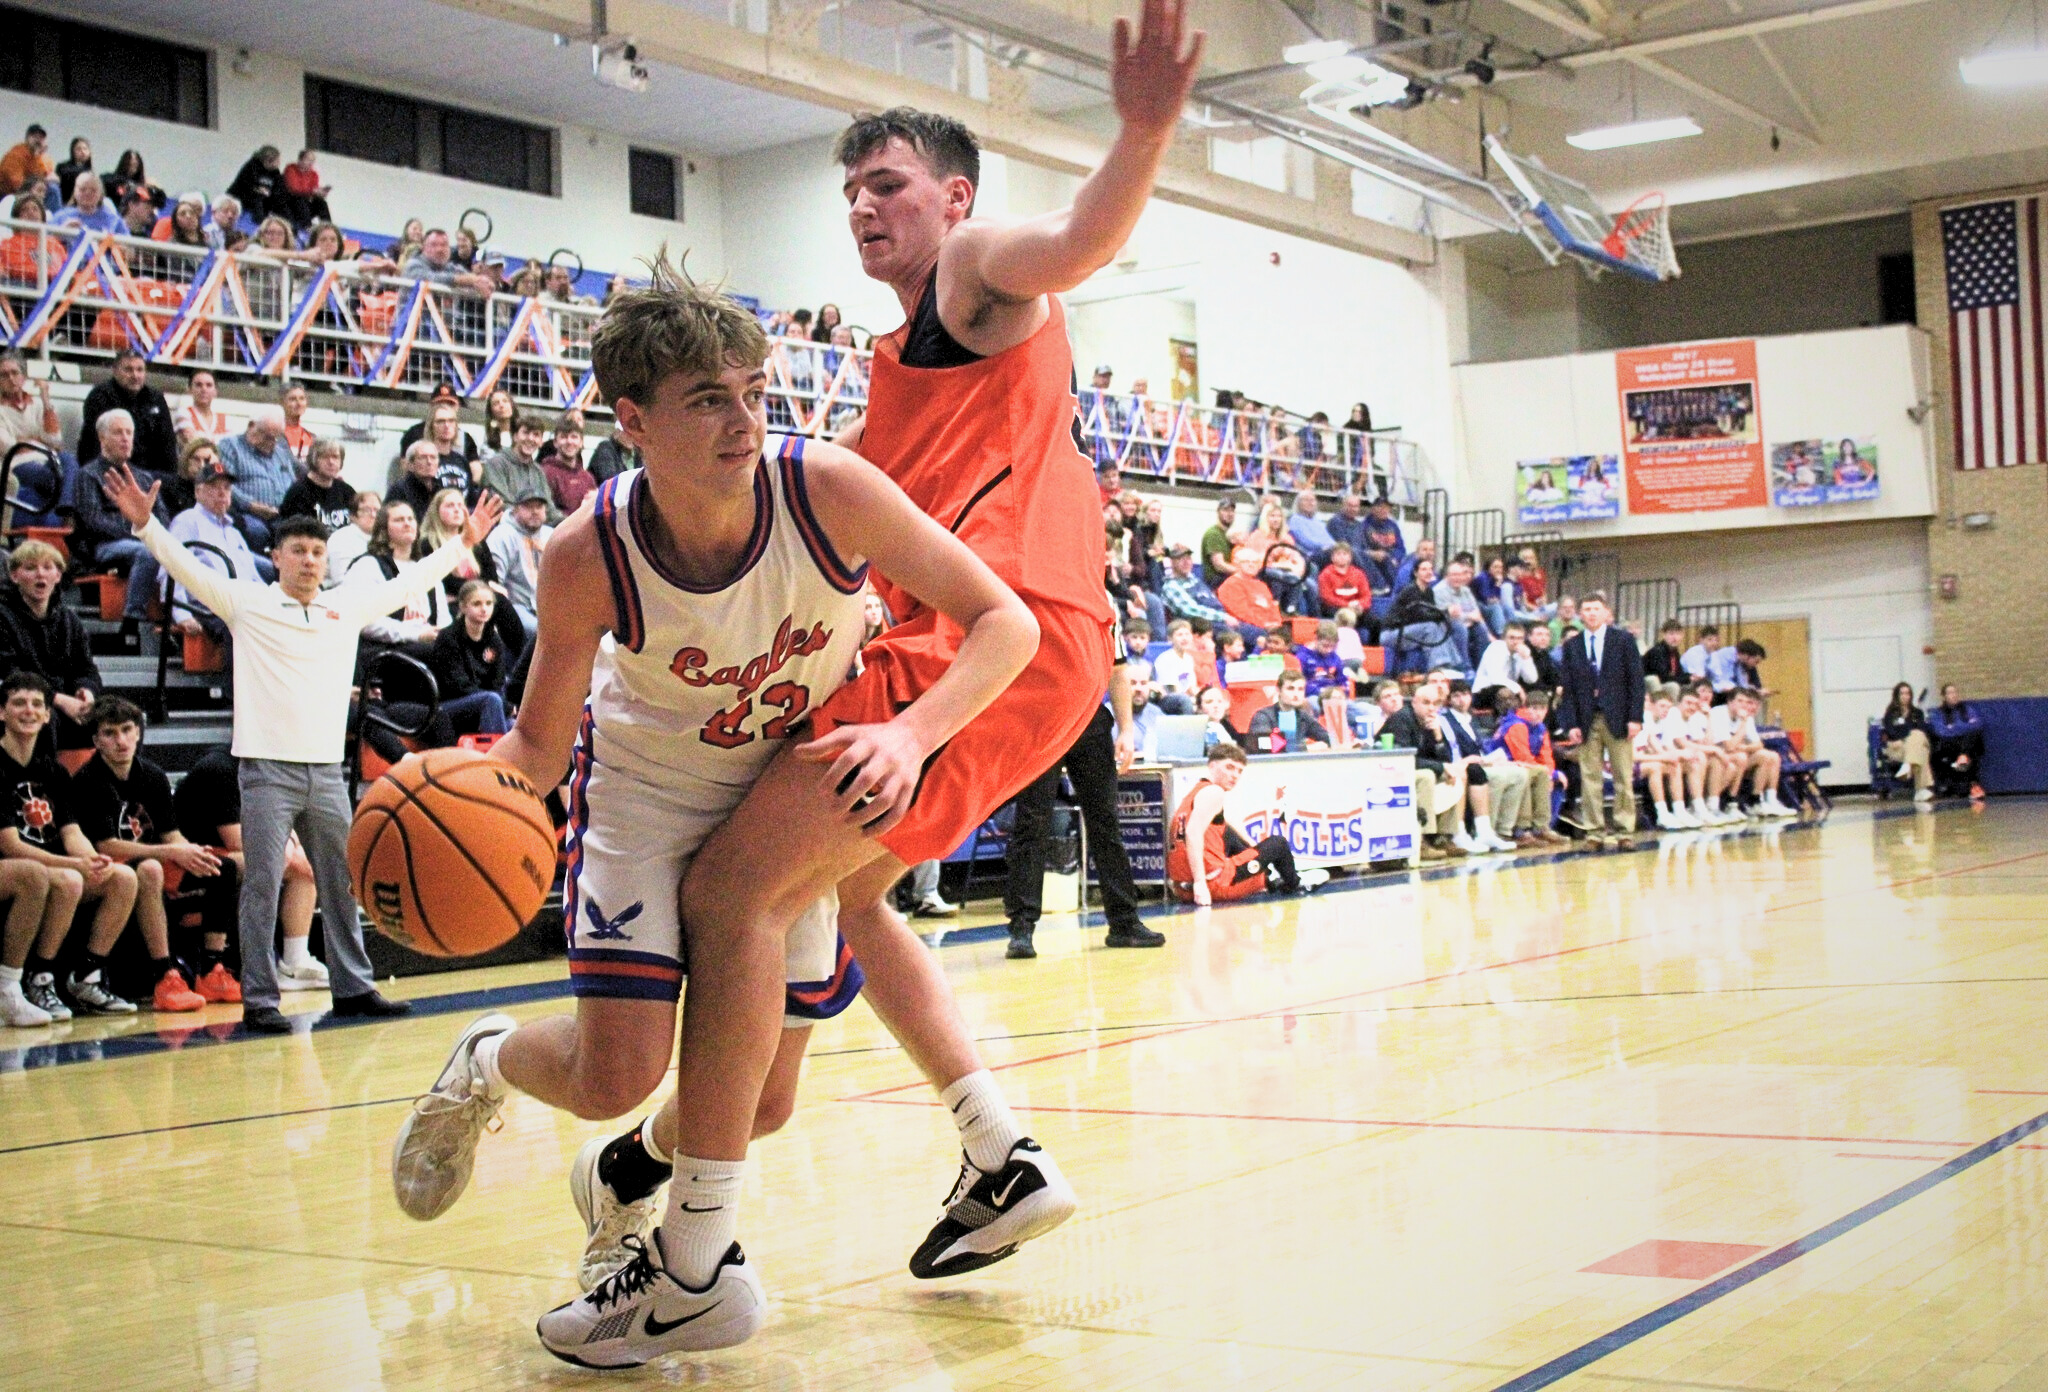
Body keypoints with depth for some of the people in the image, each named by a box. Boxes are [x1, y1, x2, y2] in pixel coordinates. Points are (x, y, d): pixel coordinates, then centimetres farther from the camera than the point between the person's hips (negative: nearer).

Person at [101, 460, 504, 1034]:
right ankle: (258, 1000, 2)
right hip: (267, 769, -4)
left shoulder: (348, 607, 12)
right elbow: (189, 569, -6)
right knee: (262, 886, -4)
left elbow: (409, 582, 19)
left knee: (343, 884, 10)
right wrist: (145, 523, -18)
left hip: (327, 771, 5)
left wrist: (463, 542, 20)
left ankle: (354, 988, 20)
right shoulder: (246, 604, 1)